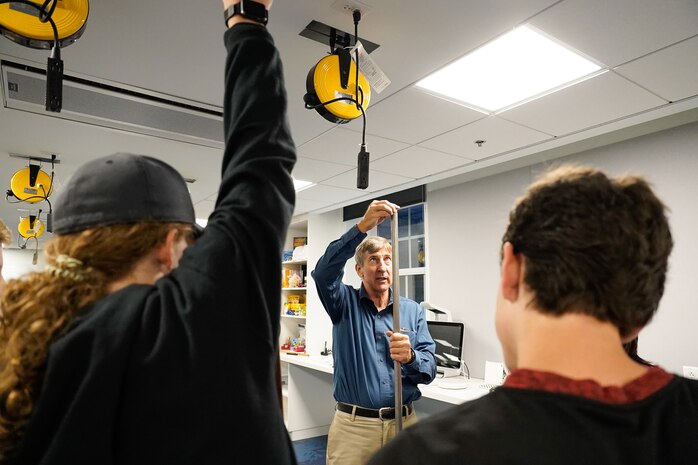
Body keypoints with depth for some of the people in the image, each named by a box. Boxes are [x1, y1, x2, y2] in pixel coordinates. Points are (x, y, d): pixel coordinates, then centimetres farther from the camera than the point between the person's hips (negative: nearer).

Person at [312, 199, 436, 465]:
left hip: (403, 423, 2)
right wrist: (362, 226, -33)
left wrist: (410, 357, -25)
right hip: (353, 425, -2)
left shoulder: (413, 311, 4)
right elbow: (324, 271, -23)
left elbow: (429, 370, -2)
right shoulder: (345, 303, -2)